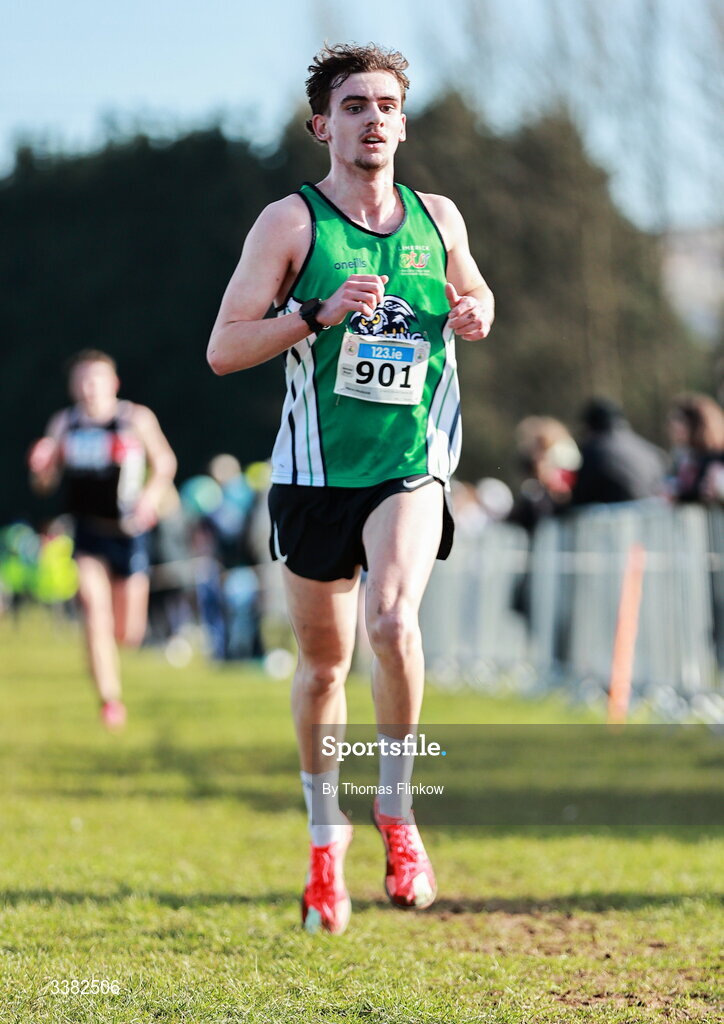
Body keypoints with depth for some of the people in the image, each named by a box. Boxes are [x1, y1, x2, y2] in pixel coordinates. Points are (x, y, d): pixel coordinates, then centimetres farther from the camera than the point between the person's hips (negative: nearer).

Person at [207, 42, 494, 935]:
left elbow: (475, 294, 27)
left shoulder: (438, 219, 7)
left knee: (393, 620, -25)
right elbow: (223, 348, -8)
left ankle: (396, 809, -6)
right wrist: (320, 312, -22)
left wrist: (475, 315, 2)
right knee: (323, 662, 9)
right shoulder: (290, 221, -4)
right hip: (314, 471, 0)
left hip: (411, 467, 1)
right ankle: (325, 835, 30)